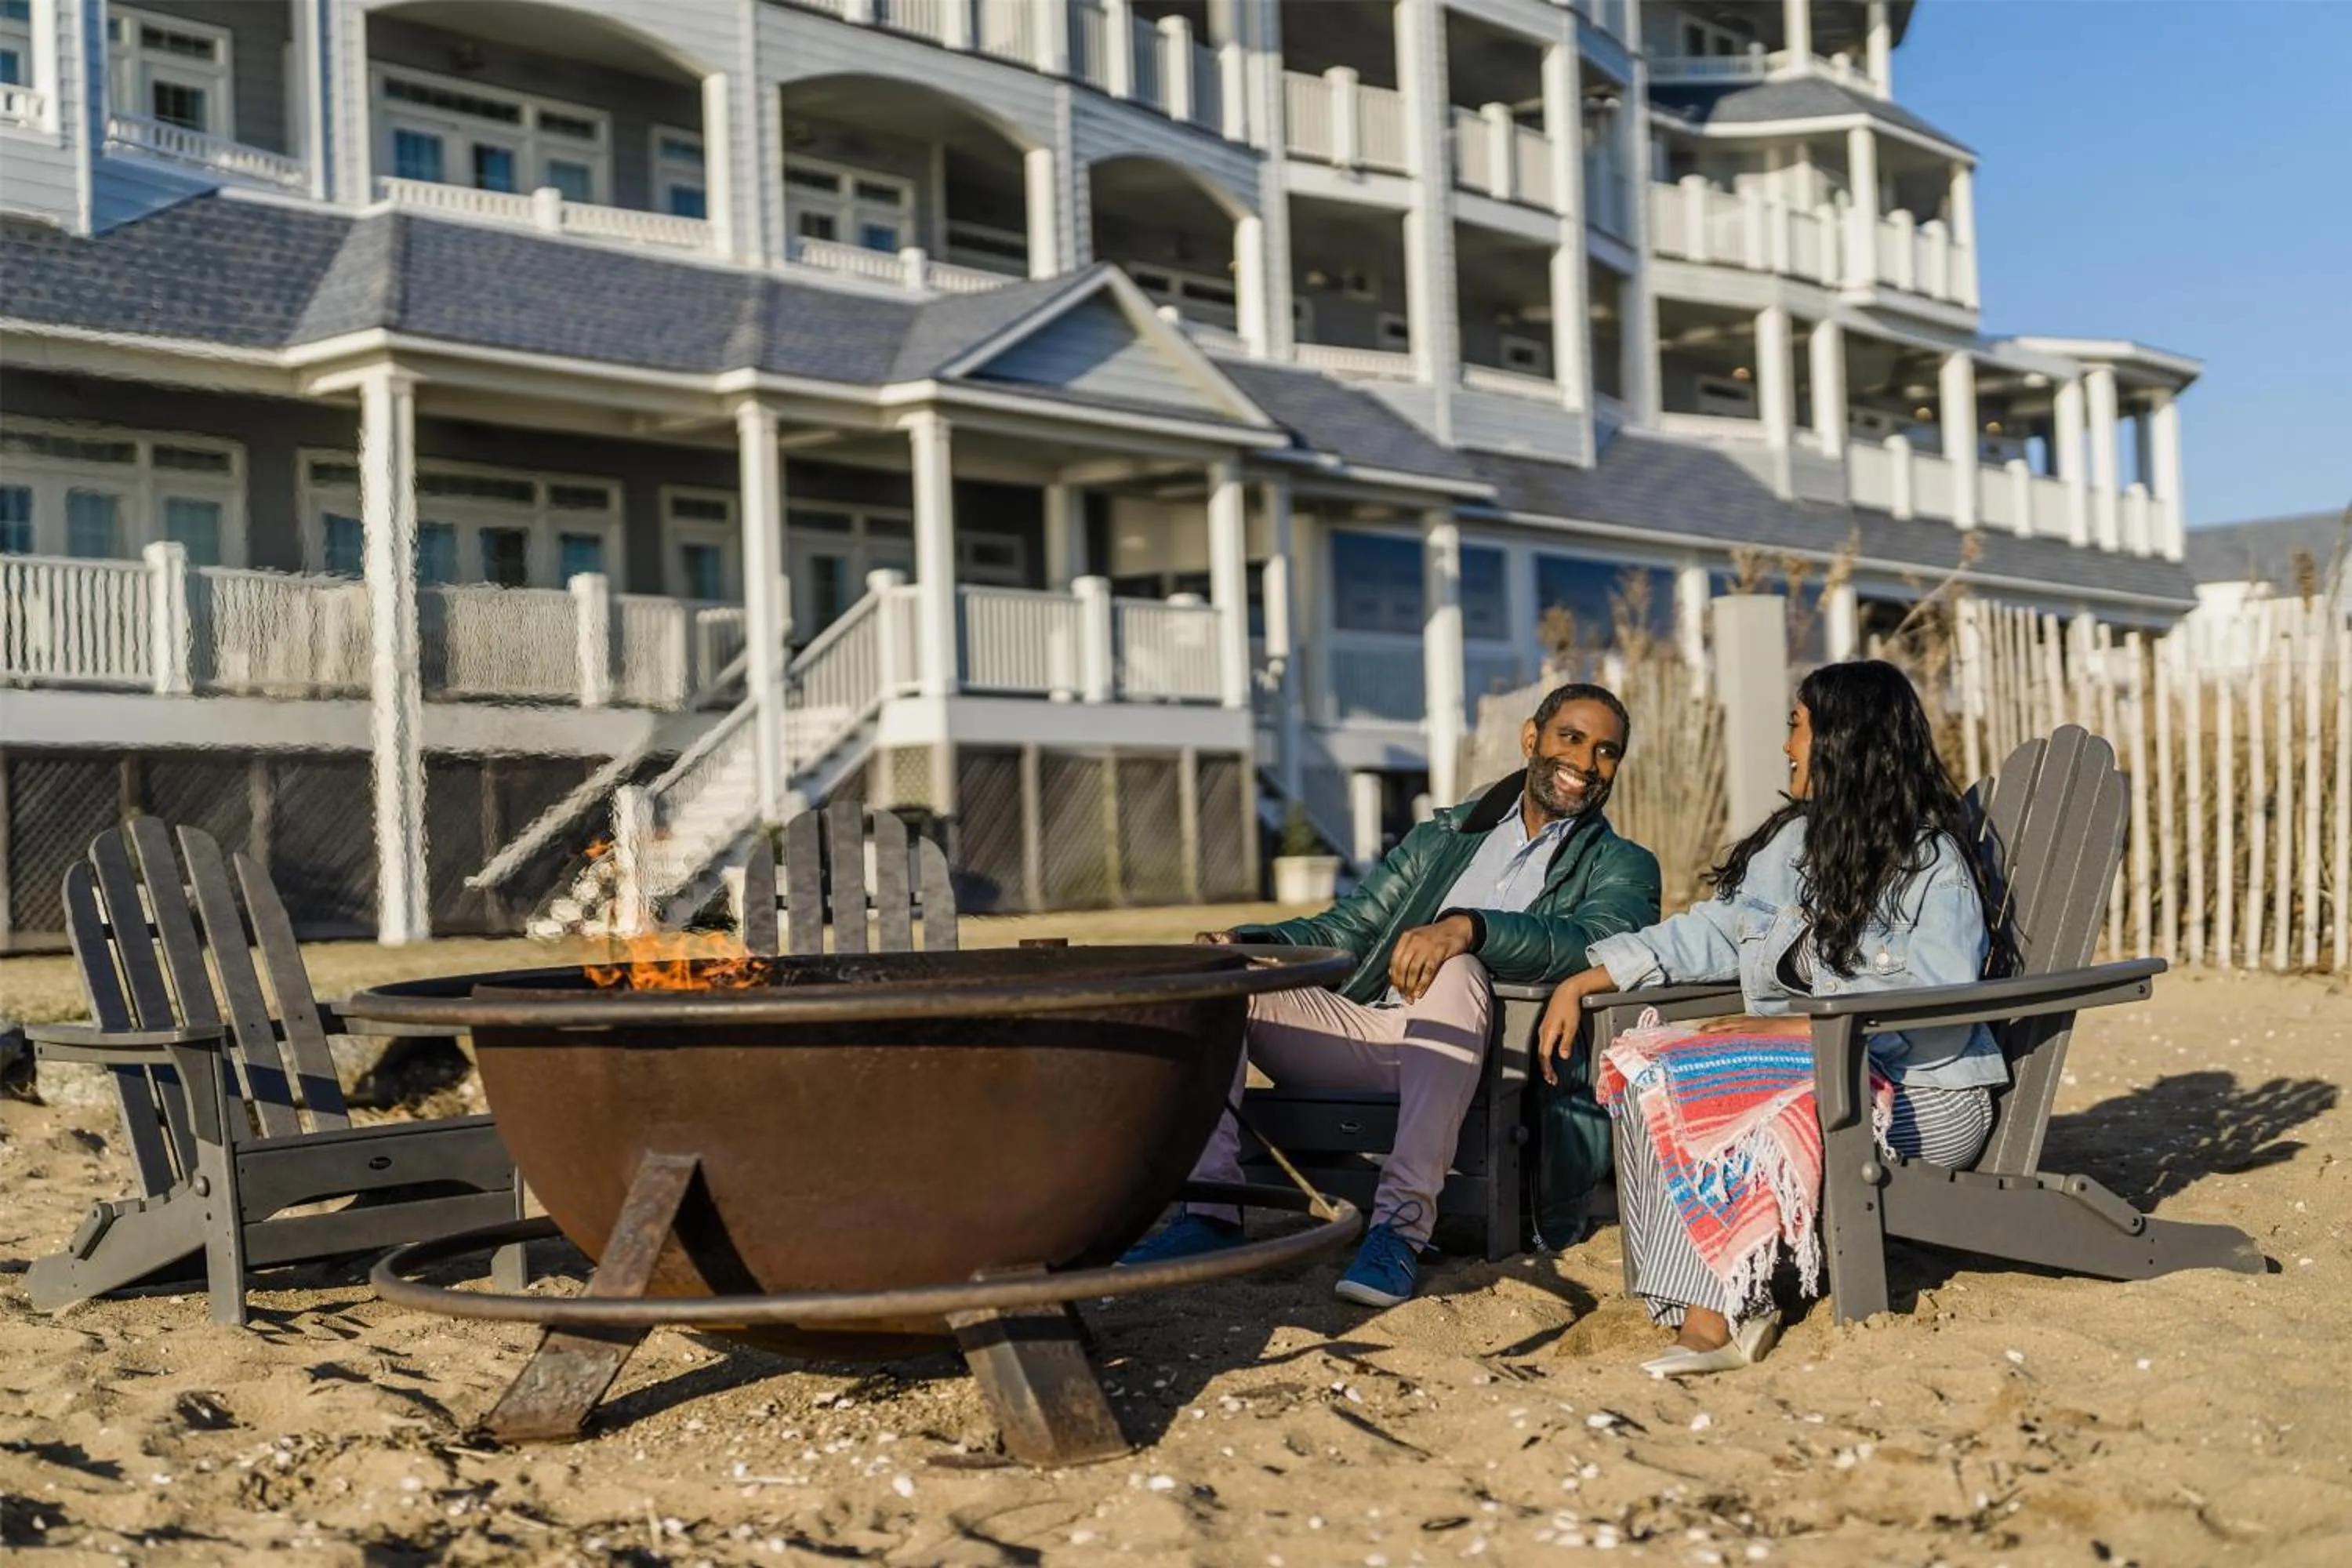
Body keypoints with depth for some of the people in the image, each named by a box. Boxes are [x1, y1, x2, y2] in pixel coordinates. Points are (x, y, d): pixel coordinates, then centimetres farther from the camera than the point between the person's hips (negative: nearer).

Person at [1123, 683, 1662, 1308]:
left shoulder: (1622, 867, 11)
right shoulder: (1445, 837, 24)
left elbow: (1594, 944, -12)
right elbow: (1344, 932, 20)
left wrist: (1469, 927, -30)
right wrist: (1249, 942, -1)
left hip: (1472, 1062, -4)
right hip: (1366, 1034, 5)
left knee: (1455, 971, -36)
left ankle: (1402, 1226, -36)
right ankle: (1210, 1206, -20)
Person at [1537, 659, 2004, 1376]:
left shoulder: (1931, 860, -7)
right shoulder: (1795, 842, 17)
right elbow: (1712, 931, 19)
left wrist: (1799, 1027, -28)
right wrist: (1582, 983, 10)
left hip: (1923, 1096, -7)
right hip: (1804, 1073, 7)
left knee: (1722, 1098, -31)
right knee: (1648, 1077, -19)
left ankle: (1713, 1321, -28)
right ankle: (1713, 1312, -27)